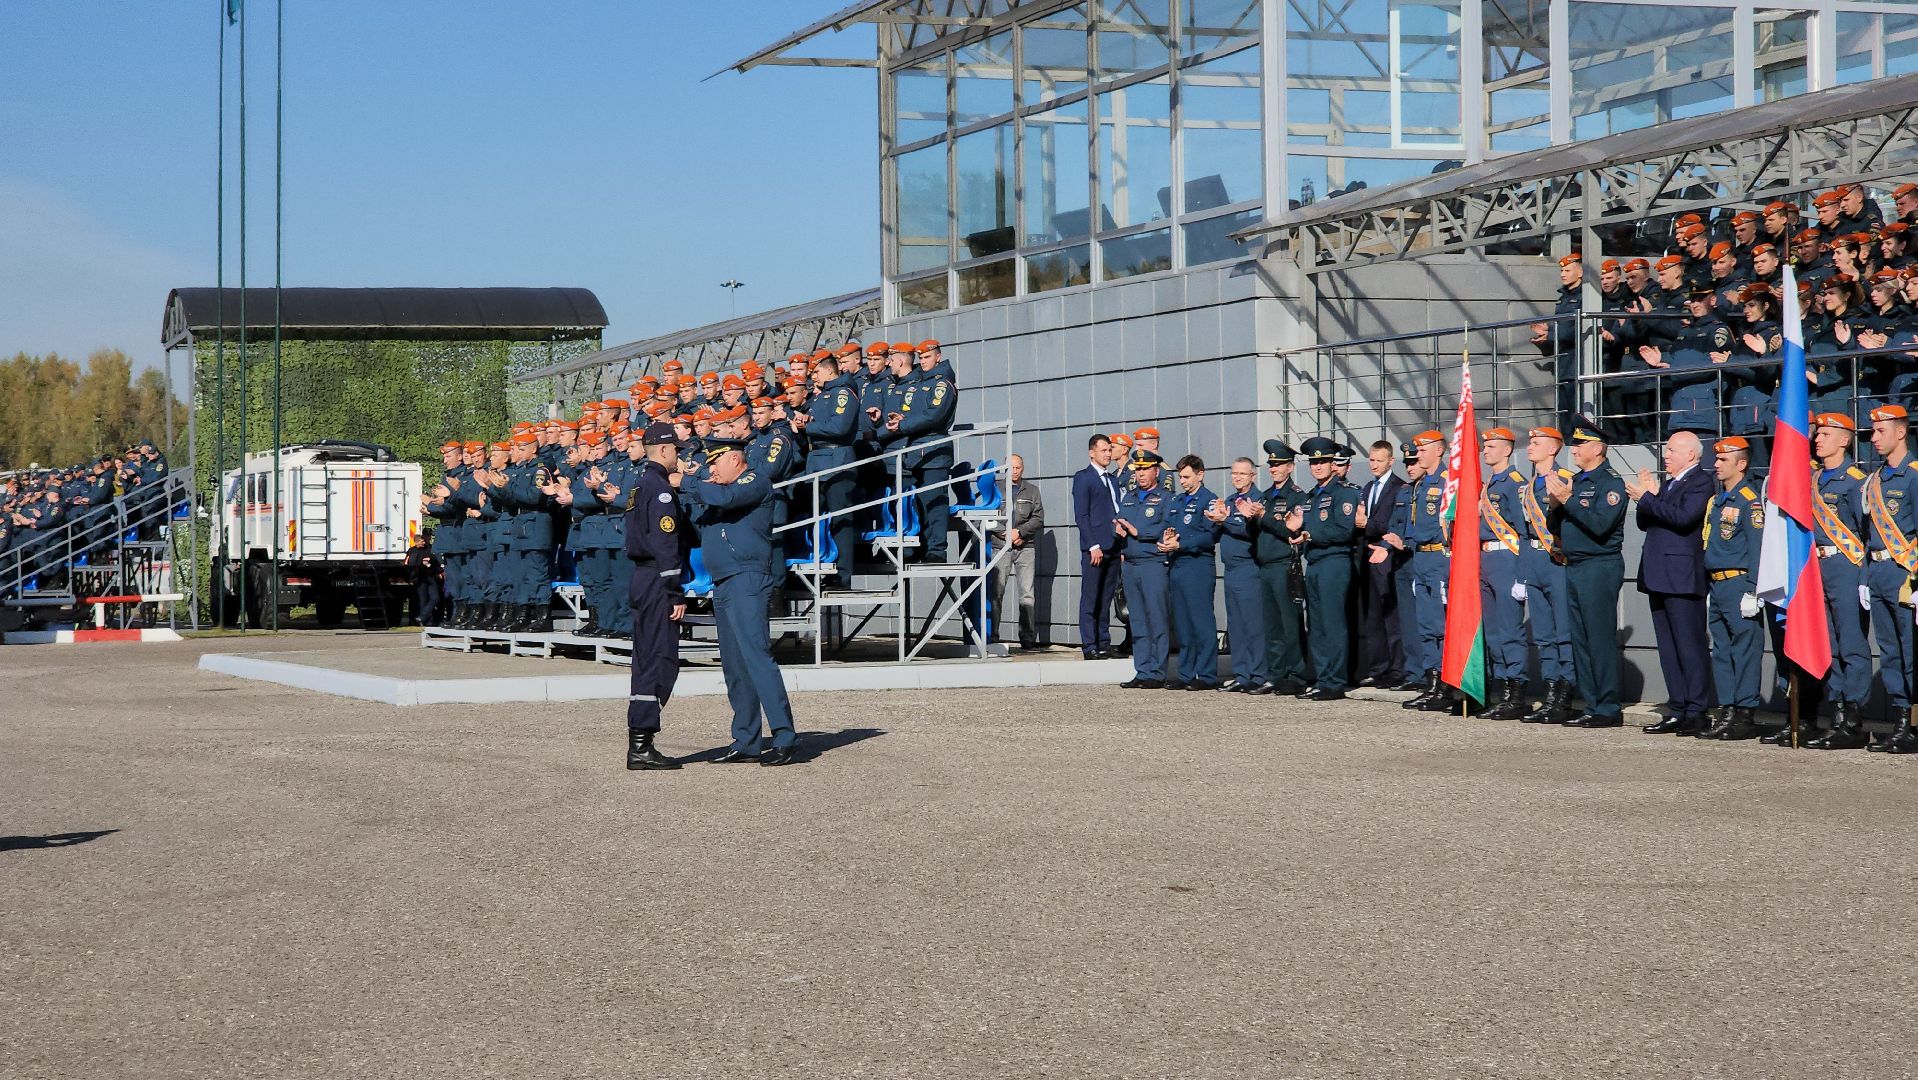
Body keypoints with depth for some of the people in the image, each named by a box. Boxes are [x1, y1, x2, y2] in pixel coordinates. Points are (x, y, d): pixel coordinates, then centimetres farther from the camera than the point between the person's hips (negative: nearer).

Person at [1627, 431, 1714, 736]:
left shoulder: (1700, 482, -6)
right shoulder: (1667, 484, 21)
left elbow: (1683, 517, -21)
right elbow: (1645, 524, 17)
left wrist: (1647, 499, -14)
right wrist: (1649, 496, 1)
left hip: (1682, 578, -9)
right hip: (1660, 578, 9)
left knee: (1690, 646, -7)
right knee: (1669, 650, 10)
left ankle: (1696, 713, -5)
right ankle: (1677, 712, 13)